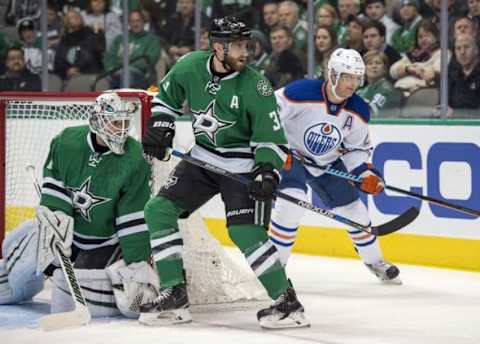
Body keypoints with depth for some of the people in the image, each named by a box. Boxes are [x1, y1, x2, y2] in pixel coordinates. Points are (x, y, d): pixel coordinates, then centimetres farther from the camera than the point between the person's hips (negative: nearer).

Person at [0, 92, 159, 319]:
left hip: (105, 240, -4)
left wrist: (138, 265, -20)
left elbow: (134, 220, -18)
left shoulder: (134, 160, -20)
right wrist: (55, 218, -19)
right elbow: (53, 188, -3)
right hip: (67, 227, 4)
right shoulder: (66, 141, -12)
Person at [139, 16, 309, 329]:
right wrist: (159, 126, -2)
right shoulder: (190, 67, -7)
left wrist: (268, 172, -26)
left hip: (242, 166, -6)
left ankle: (287, 302, -9)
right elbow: (167, 97, 13)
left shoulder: (255, 86, -18)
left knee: (245, 231, -20)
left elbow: (270, 136, -13)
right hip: (201, 159, 6)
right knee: (158, 210, -2)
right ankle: (175, 296, 3)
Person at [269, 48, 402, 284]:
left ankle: (374, 262, 31)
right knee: (292, 203, -27)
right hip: (290, 157, -5)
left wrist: (366, 173, -13)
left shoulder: (359, 112, -12)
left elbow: (357, 148, 2)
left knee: (353, 208, 8)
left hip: (328, 163, 5)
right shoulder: (301, 93, -29)